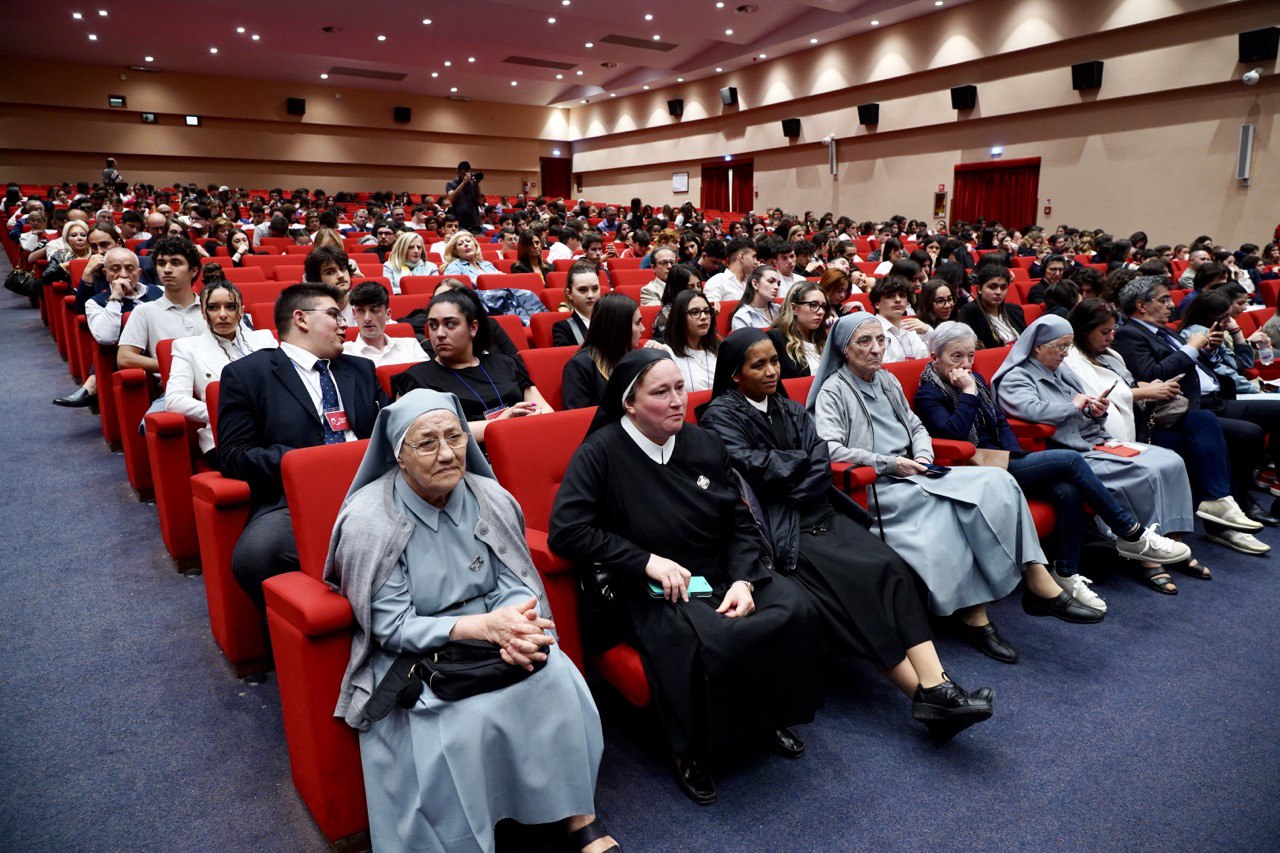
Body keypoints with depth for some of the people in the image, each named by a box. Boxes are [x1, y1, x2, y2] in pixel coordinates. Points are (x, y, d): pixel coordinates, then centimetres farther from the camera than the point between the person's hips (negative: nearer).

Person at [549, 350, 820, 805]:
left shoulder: (705, 444, 5)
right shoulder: (601, 452, -9)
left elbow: (742, 523, 9)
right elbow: (565, 532, -15)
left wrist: (744, 581, -9)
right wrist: (647, 561, -17)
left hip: (721, 574, 5)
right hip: (653, 590, -5)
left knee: (793, 612, -19)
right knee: (701, 642, -34)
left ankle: (770, 715, 9)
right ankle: (690, 753, -7)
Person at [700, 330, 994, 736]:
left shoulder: (791, 410, 20)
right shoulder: (720, 417, 1)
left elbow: (822, 466, 7)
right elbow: (759, 471, -12)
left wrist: (786, 477, -10)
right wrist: (804, 459, 3)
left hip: (818, 512, 6)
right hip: (778, 528, -6)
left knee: (890, 566, -20)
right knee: (856, 583, -24)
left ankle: (936, 685, -28)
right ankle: (927, 695, -18)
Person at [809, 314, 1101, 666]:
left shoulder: (888, 380, 19)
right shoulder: (832, 392, -3)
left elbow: (916, 426, 24)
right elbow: (830, 449, -16)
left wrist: (923, 455, 2)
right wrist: (890, 464, -17)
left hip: (911, 476, 7)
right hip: (877, 488, -7)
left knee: (996, 481, -14)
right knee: (952, 505, -30)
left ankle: (1039, 584, -16)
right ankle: (972, 614, -21)